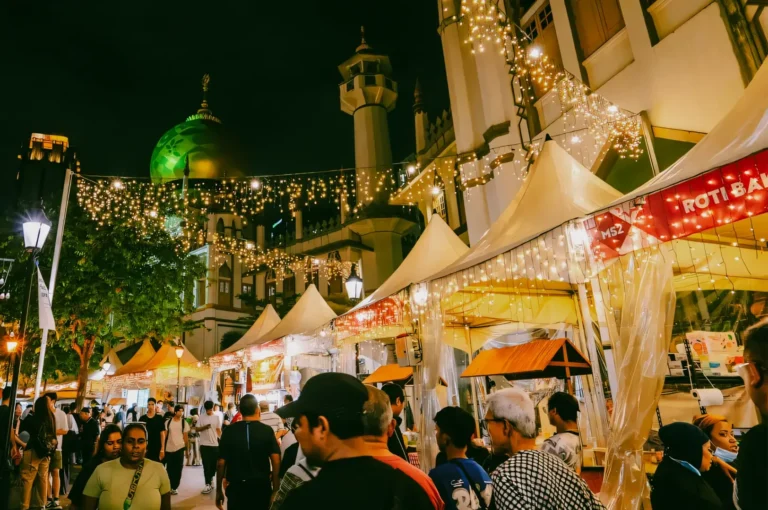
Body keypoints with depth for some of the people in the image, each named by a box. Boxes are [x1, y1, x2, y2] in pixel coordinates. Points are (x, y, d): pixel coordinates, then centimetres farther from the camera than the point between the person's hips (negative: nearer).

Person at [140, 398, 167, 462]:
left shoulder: (160, 419, -1)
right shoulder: (142, 419, 3)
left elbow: (162, 434, -1)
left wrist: (162, 449, -5)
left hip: (156, 448, -2)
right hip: (144, 447, 2)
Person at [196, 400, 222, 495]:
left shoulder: (216, 417, 4)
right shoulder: (201, 417, -1)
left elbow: (219, 430, 8)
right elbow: (197, 429, -2)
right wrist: (204, 427, -21)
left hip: (215, 444, 2)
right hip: (204, 444, -2)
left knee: (214, 463, 9)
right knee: (206, 465, 0)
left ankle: (210, 478, 33)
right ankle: (208, 484, 7)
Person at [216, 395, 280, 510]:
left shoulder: (229, 431, -5)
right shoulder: (267, 430, -6)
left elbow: (221, 463, -3)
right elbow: (276, 461, -11)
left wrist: (219, 490, 7)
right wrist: (275, 489, -5)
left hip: (236, 487, 0)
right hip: (262, 487, 0)